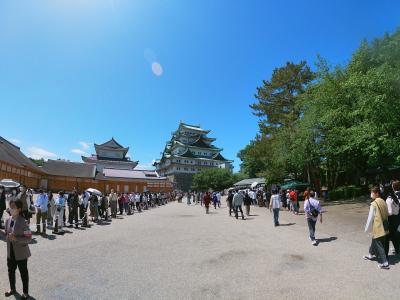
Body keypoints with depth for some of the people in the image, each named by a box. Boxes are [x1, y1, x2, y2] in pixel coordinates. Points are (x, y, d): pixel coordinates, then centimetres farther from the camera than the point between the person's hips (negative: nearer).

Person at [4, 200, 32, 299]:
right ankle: (12, 289, 48)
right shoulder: (8, 220, -2)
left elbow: (28, 238, -20)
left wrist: (16, 238, -30)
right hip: (10, 252, 6)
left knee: (23, 273, 11)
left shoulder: (23, 222, -21)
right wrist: (7, 237, -7)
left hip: (21, 253, -6)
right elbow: (6, 233, 13)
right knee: (11, 271, 23)